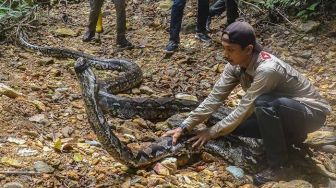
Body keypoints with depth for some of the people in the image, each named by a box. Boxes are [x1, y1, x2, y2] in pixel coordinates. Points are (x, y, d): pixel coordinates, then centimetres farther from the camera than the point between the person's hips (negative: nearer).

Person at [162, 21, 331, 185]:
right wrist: (184, 127, -15)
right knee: (233, 125, -4)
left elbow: (243, 110, -29)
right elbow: (215, 97, -10)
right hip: (277, 113, 8)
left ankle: (277, 166, -18)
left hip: (311, 111, -8)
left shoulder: (267, 69, -35)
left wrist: (211, 132, -20)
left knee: (264, 102, -35)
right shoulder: (235, 64, -12)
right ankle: (291, 135, 13)